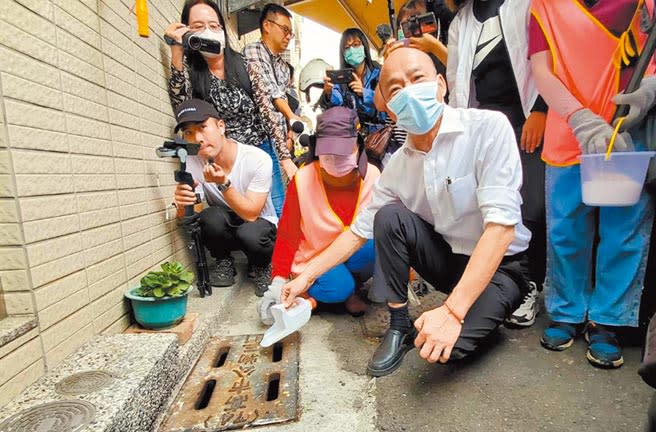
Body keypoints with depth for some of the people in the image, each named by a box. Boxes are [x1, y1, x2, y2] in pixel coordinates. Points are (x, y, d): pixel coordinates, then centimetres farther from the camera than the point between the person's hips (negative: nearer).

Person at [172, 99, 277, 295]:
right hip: (224, 230, 3)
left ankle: (259, 265, 0)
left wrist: (223, 183, -38)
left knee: (250, 234, -36)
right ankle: (223, 263, 0)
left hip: (261, 224, -2)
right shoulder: (191, 163, -15)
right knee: (212, 217, -31)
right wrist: (182, 206, -38)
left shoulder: (258, 159, -24)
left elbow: (251, 214, -25)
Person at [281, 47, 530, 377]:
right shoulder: (398, 164, -5)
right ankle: (399, 326, -5)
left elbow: (501, 226, -28)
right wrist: (307, 275, -1)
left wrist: (453, 310, -34)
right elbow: (360, 230, 3)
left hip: (501, 264, -4)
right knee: (389, 216, -19)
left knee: (450, 345, -27)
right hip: (449, 258, 4)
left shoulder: (488, 127, -21)